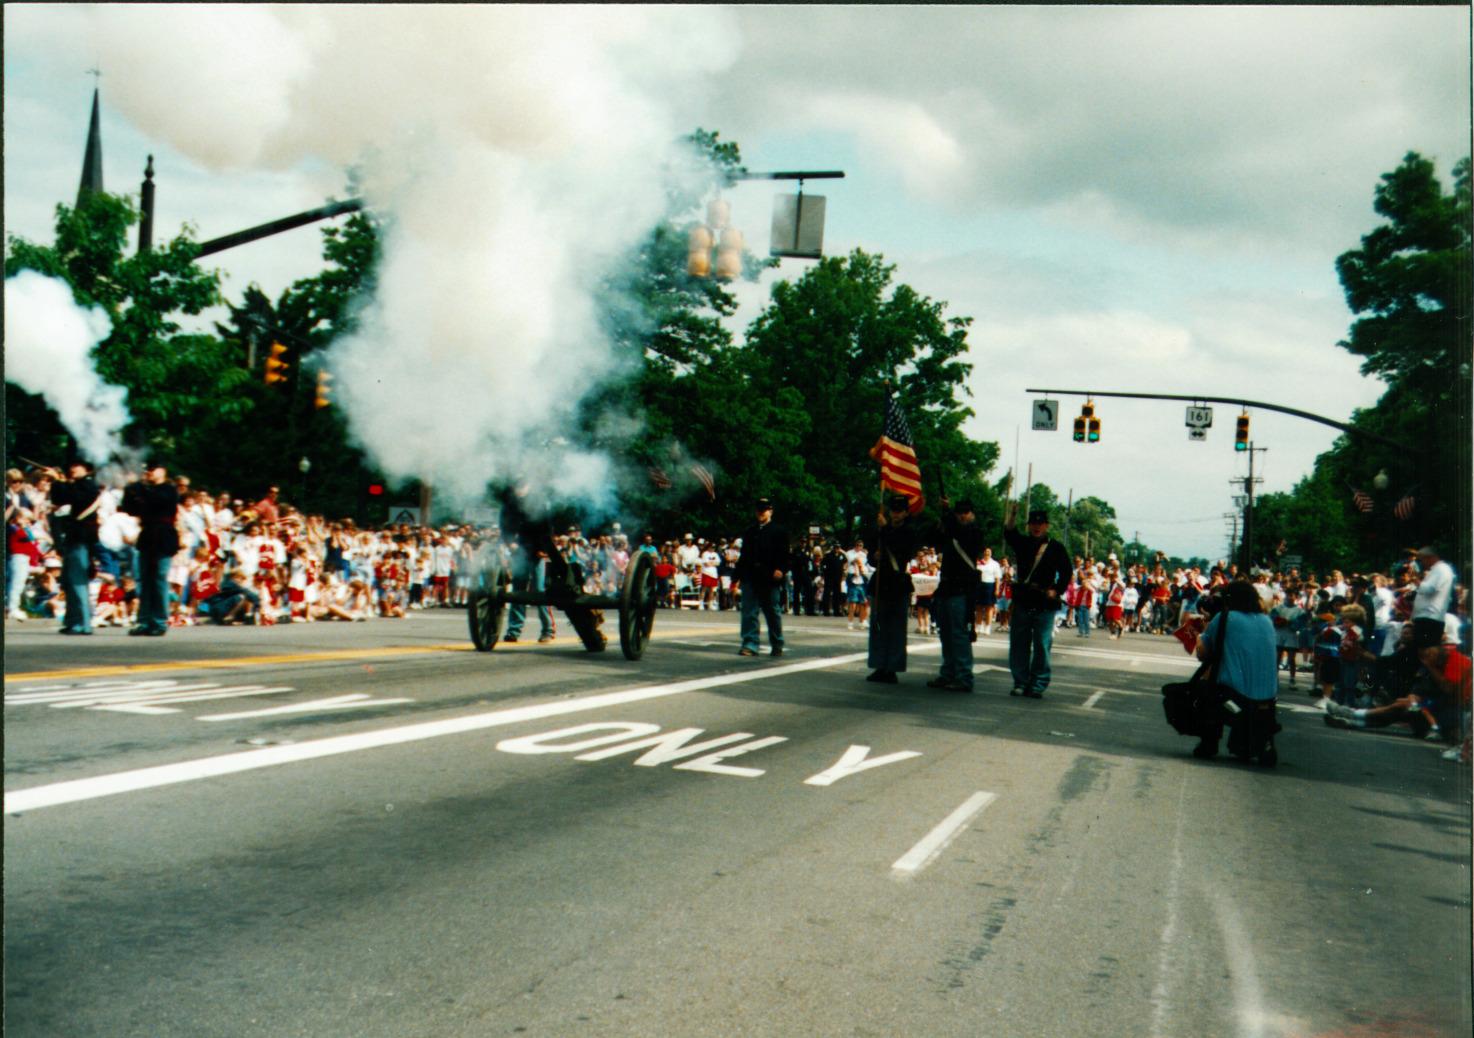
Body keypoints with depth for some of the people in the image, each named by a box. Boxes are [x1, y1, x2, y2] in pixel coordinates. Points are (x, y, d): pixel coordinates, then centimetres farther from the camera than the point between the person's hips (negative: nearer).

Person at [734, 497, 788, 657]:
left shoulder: (779, 532, 4)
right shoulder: (749, 532, 16)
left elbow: (784, 554, -2)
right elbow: (743, 555, 16)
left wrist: (781, 569, -20)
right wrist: (738, 577, 11)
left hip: (769, 580, -3)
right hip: (750, 579, 3)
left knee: (772, 613, 8)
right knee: (749, 612, -4)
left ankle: (777, 645, 20)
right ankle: (750, 645, -5)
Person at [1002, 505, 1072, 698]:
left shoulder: (1056, 548, 5)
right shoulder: (1022, 543, 11)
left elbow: (1066, 573, 6)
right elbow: (1009, 533, -8)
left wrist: (1057, 590, -9)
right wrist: (1012, 514, -25)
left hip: (1045, 604, -2)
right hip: (1022, 602, 3)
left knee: (1042, 646, -2)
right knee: (1018, 645, 4)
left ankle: (1038, 686, 4)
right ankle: (1020, 682, 13)